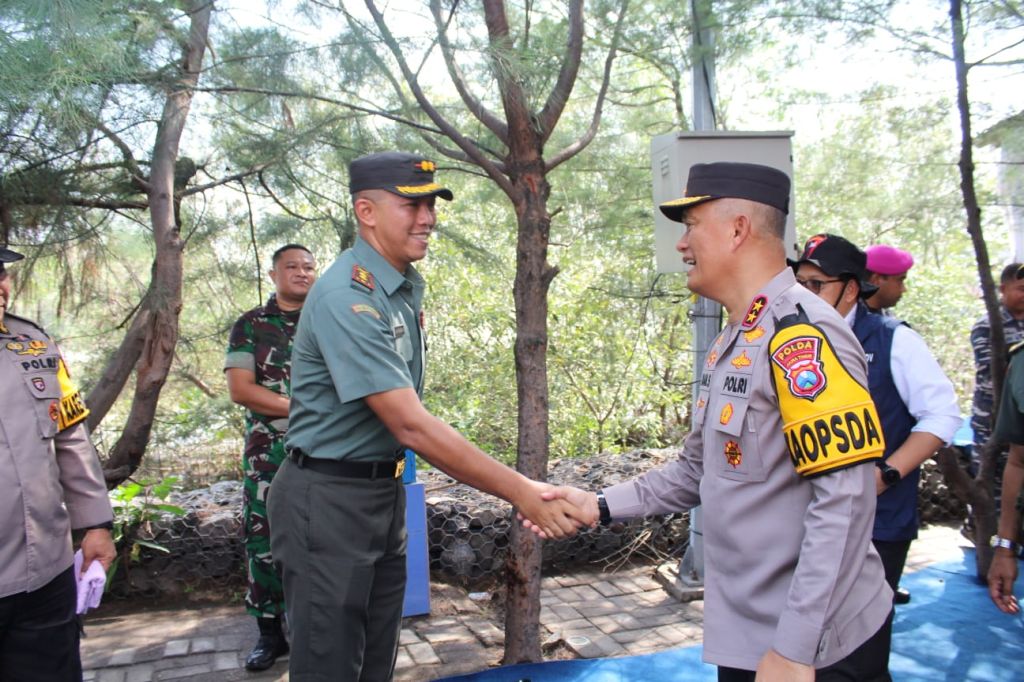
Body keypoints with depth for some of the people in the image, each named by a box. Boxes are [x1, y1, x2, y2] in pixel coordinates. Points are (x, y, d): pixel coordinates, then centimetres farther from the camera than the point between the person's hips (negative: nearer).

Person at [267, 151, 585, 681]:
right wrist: (519, 491, -28)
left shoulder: (407, 286, 6)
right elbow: (411, 425, -29)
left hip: (385, 493, 9)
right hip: (327, 498, -8)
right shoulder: (347, 296, -23)